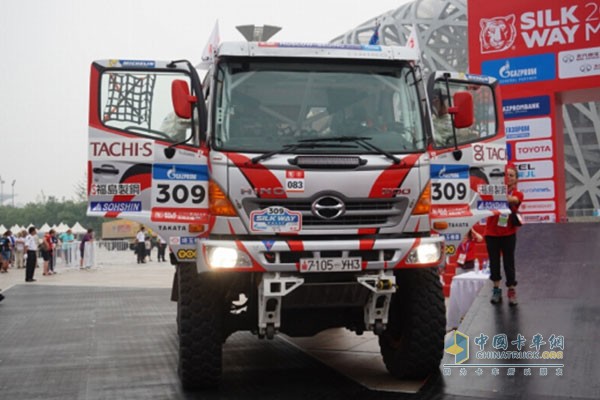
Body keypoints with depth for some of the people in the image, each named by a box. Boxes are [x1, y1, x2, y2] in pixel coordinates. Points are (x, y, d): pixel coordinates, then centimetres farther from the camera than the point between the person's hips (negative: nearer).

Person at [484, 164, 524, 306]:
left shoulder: (518, 194, -1)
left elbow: (514, 200, -23)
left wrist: (507, 197, -44)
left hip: (508, 233, -1)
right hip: (491, 232, 1)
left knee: (509, 262, 2)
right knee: (494, 261, 8)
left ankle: (511, 291, 9)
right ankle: (496, 290, 19)